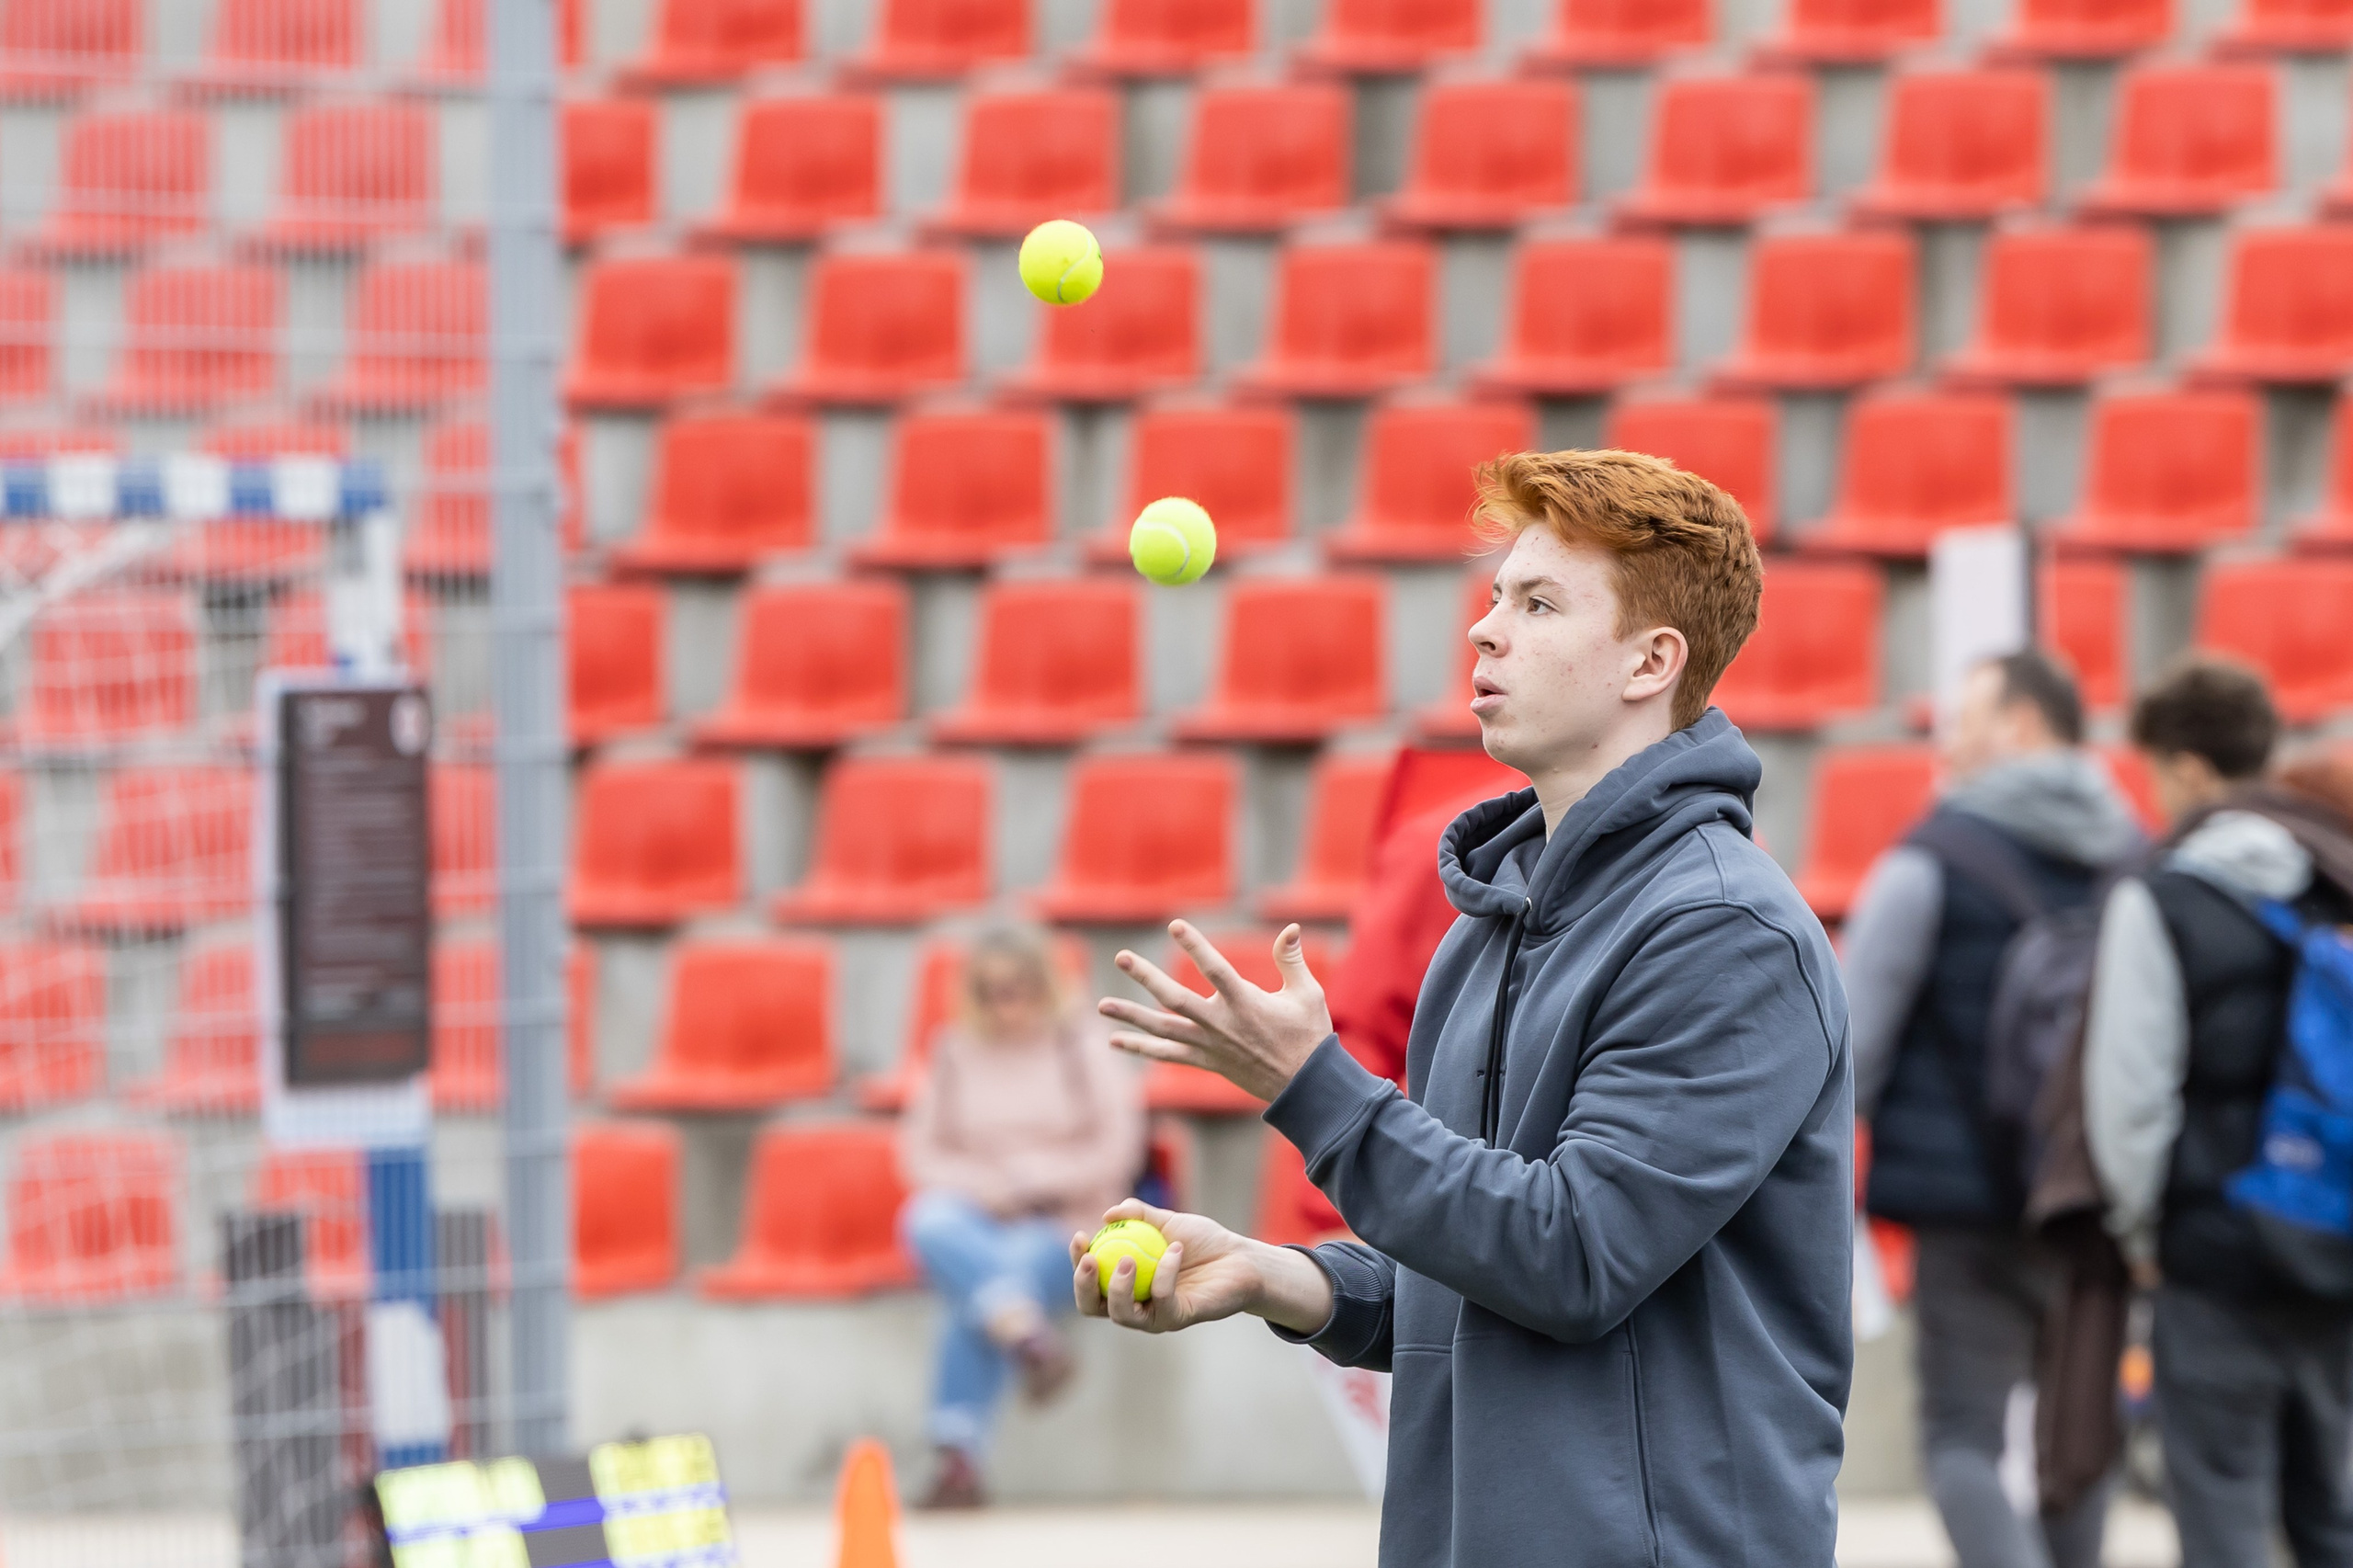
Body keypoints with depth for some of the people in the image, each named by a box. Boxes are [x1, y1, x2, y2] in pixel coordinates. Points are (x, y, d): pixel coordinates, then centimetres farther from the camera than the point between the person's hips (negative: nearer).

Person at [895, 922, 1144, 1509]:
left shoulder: (1082, 1047, 8)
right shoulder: (955, 1057, 14)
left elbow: (1117, 1150, 1)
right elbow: (920, 1152, 9)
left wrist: (1029, 1184, -8)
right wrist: (983, 1188, -10)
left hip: (1061, 1222, -3)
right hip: (976, 1221, 3)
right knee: (927, 1222, -35)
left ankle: (959, 1454, -39)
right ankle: (1028, 1334, -52)